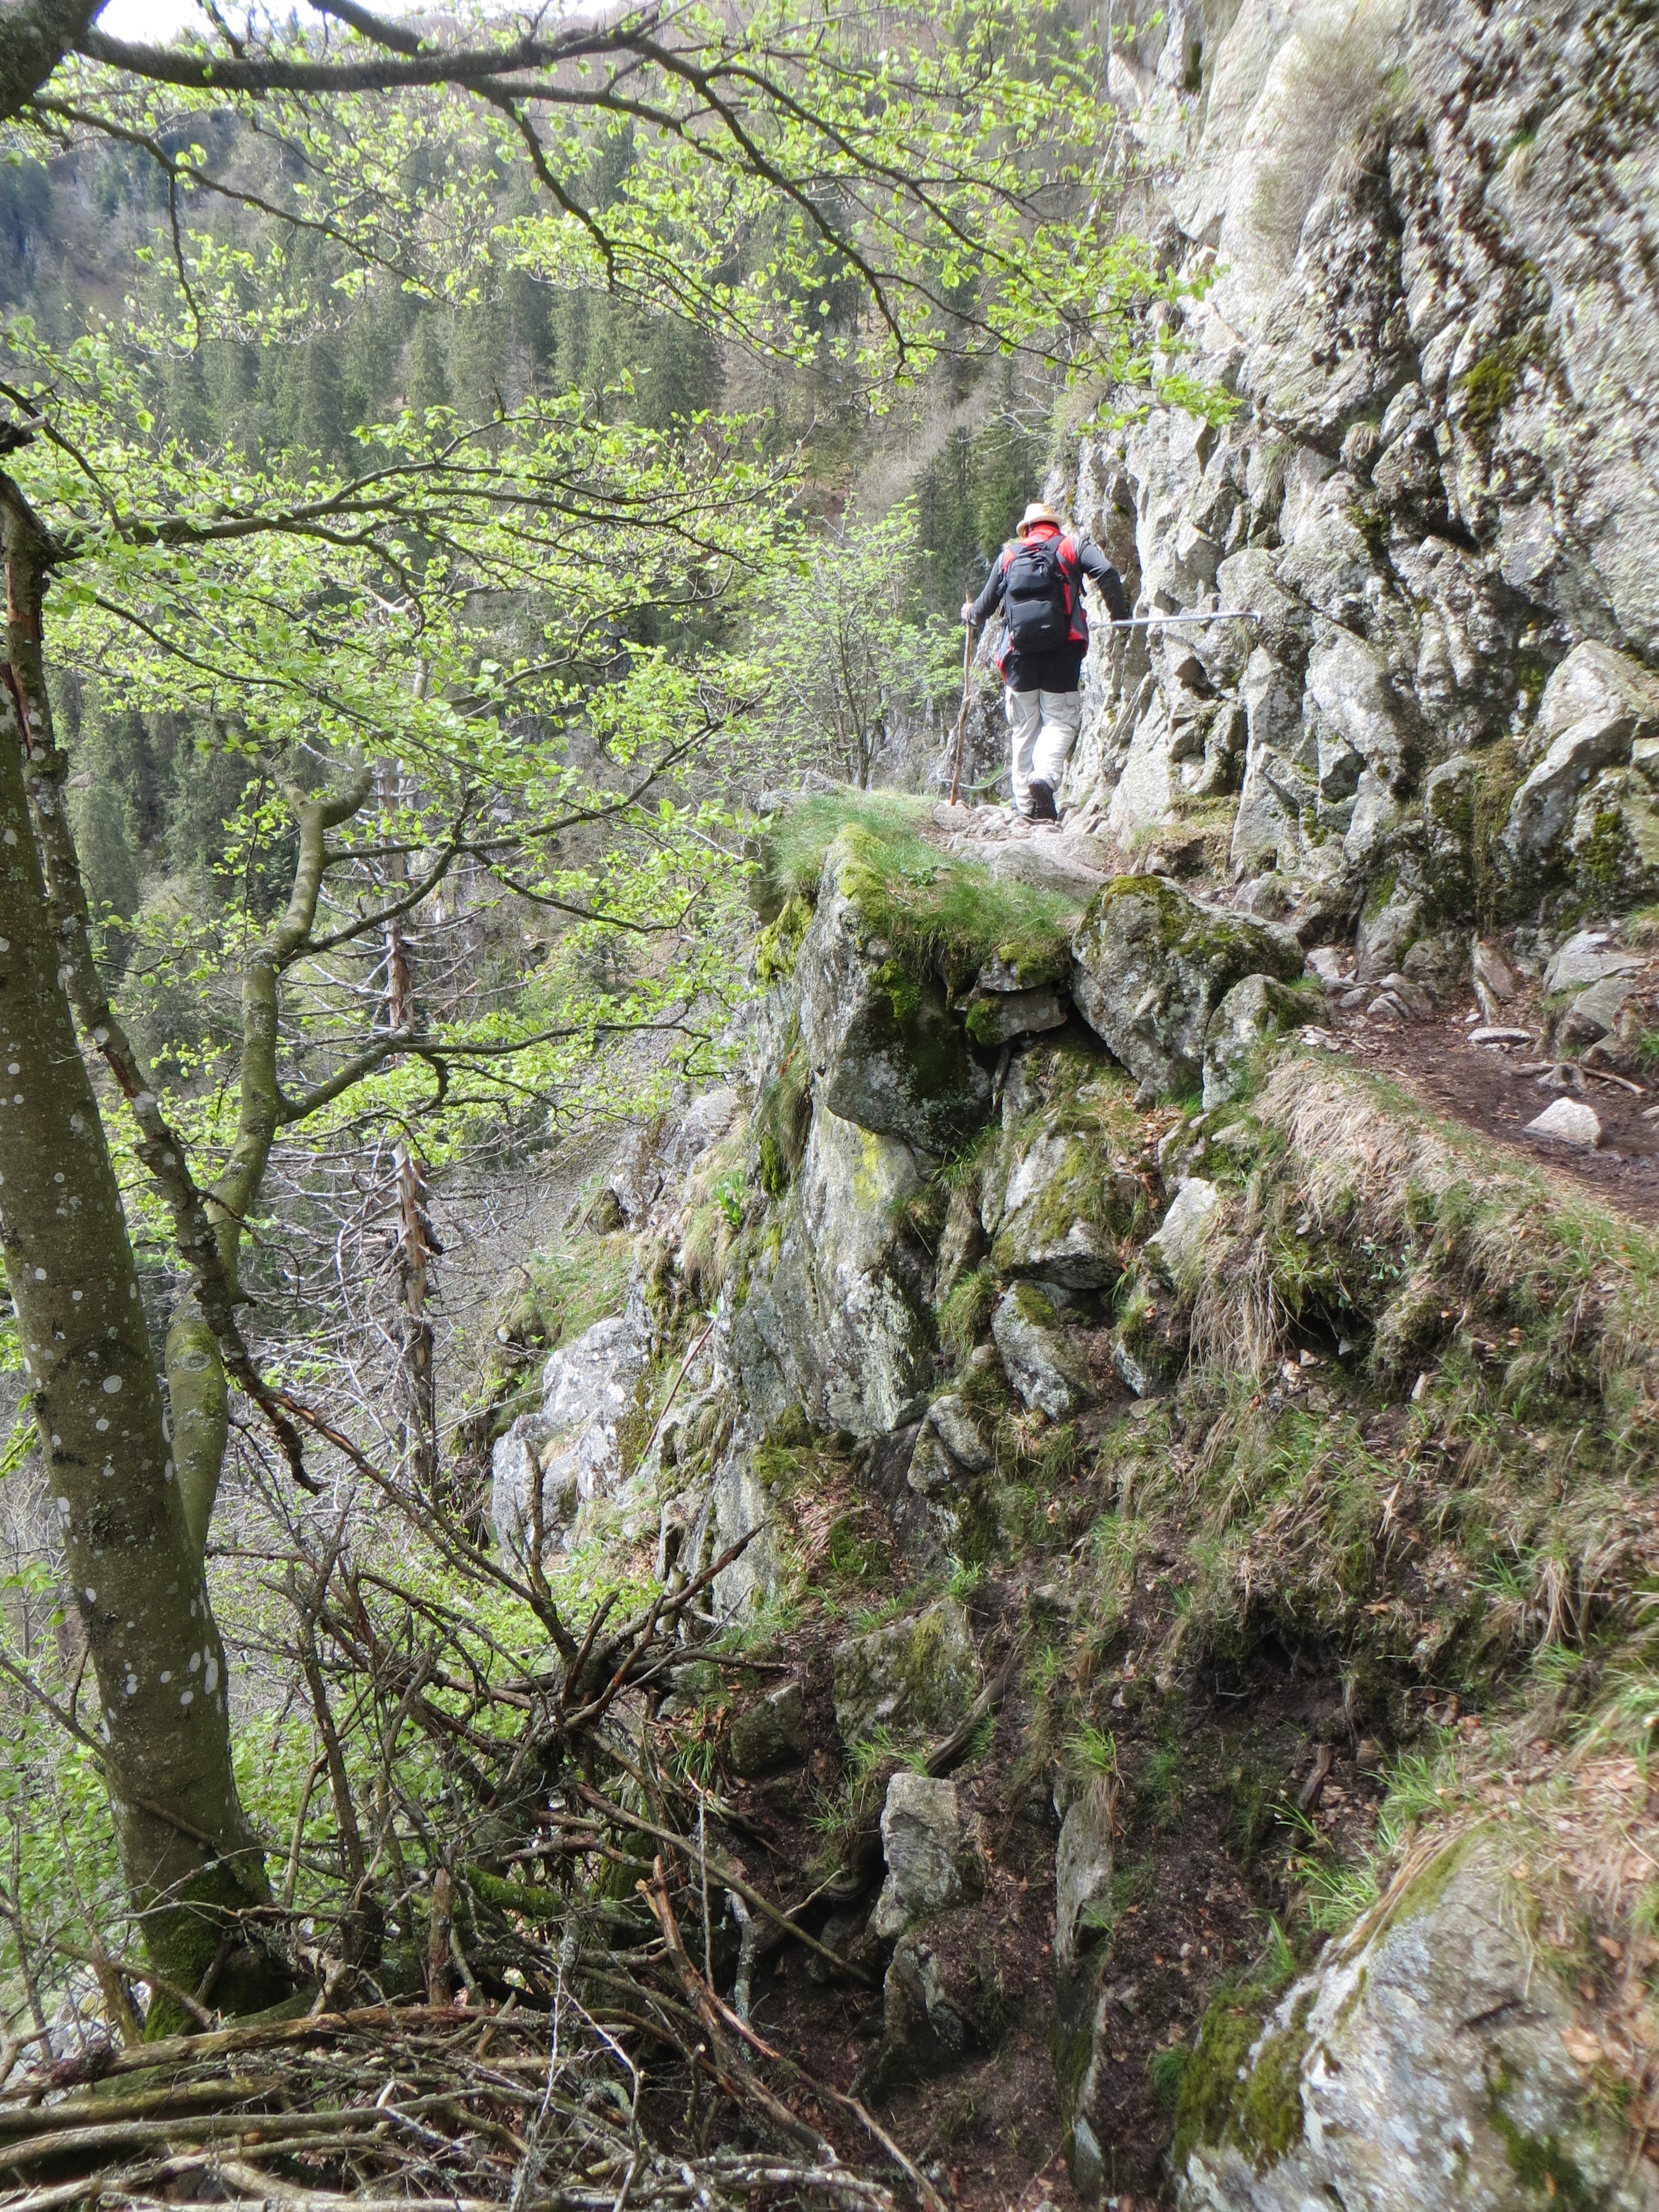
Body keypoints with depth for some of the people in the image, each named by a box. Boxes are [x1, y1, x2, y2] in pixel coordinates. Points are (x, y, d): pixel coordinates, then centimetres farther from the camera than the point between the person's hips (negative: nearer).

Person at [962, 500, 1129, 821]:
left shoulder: (1008, 555, 19)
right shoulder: (1072, 546, 13)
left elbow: (986, 605, 22)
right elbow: (1107, 572, -5)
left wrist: (971, 616, 44)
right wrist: (1120, 614, 6)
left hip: (1020, 651, 2)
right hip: (1062, 648, -2)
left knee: (1024, 727, 10)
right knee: (1059, 719, 2)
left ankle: (1027, 803, 10)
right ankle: (1045, 776, -25)